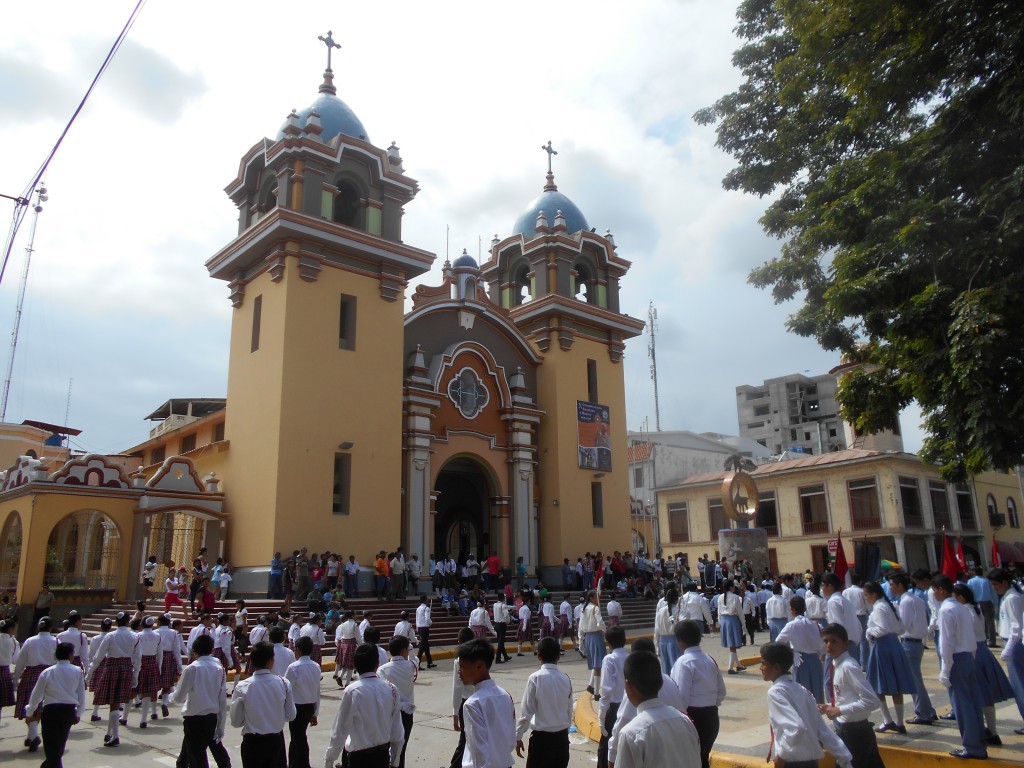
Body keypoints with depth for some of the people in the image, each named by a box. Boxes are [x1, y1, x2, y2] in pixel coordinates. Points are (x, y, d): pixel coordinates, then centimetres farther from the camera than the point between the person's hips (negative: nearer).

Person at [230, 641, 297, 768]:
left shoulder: (242, 687, -15)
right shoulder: (284, 683, -10)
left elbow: (236, 722, -7)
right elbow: (291, 716, -1)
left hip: (253, 741, -1)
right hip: (276, 739, 1)